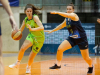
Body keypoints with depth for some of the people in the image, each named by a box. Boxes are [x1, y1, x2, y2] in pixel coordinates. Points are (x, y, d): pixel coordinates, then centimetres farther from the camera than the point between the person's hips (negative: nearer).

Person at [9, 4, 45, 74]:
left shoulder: (35, 17, -23)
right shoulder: (25, 20, -4)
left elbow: (42, 27, -35)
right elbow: (20, 30, 7)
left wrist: (32, 29, -49)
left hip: (39, 38, -4)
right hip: (32, 35, 4)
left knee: (32, 56, 1)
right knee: (23, 48, -22)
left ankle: (28, 67, 32)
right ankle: (17, 63, -2)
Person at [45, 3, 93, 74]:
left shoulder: (74, 15, -17)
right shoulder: (66, 19, 4)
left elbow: (67, 15, -40)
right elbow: (61, 25, 22)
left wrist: (57, 12, -49)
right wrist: (52, 31, 25)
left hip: (81, 39, -6)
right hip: (72, 38, 6)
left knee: (86, 58, 2)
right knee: (60, 49, -14)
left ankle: (91, 66, 35)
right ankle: (58, 65, 6)